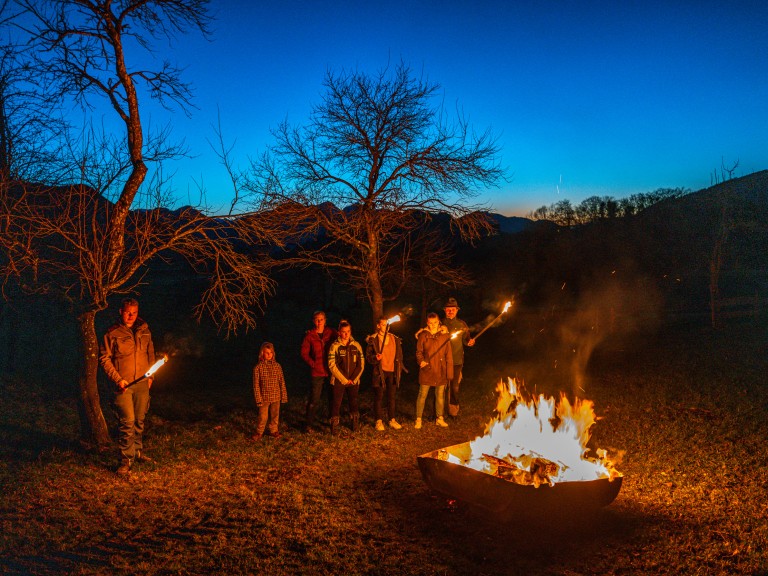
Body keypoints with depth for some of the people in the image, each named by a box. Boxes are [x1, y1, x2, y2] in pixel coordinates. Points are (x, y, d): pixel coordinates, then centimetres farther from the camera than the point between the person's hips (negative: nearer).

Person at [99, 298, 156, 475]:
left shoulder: (144, 330, 7)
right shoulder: (112, 333, -7)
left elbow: (150, 353, 19)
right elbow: (104, 359, -5)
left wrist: (150, 375, 15)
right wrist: (117, 379, -14)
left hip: (142, 383, 5)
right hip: (123, 384, -4)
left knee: (139, 420, 14)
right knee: (127, 421, -9)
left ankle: (138, 451, 30)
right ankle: (126, 459, -1)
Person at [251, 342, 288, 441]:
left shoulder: (277, 366, 1)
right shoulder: (258, 367, -7)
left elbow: (282, 382, 6)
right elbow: (256, 384, -6)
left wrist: (284, 396, 5)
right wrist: (258, 398, -9)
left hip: (276, 397, 3)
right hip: (264, 397, -3)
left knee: (275, 415, 13)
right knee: (263, 416, 1)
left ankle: (273, 431, 30)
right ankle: (259, 433, 19)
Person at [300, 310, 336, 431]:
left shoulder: (331, 333, 4)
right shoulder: (309, 335, 2)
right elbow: (304, 353, 2)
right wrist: (313, 364, -6)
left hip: (331, 371, 2)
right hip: (317, 372, -2)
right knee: (314, 399, -1)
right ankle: (309, 424, 9)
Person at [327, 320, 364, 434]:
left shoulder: (356, 345, 4)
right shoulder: (335, 346, -6)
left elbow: (361, 364, 4)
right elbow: (332, 365, -9)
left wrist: (353, 379, -5)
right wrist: (344, 380, -9)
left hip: (354, 381, 3)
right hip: (338, 381, -3)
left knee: (353, 403, 11)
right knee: (336, 404, -2)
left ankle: (355, 425, 24)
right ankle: (334, 428, 7)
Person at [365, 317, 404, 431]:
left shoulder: (395, 339, 11)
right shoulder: (373, 340, -2)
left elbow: (399, 355, 17)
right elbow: (368, 357, -3)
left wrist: (399, 368, 10)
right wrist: (375, 358, -23)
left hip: (392, 371, 4)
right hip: (379, 372, -4)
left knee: (391, 397, 9)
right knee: (378, 397, 1)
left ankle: (392, 420, 20)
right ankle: (379, 421, 10)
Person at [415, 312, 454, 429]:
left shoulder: (444, 335, 2)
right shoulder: (423, 336, -1)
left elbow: (448, 355, 3)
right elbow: (419, 351, 5)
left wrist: (449, 371, -1)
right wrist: (421, 361, -16)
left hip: (440, 371, 2)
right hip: (426, 370, -2)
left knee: (440, 394, 12)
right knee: (422, 395, 1)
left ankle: (439, 418, 26)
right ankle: (418, 419, 12)